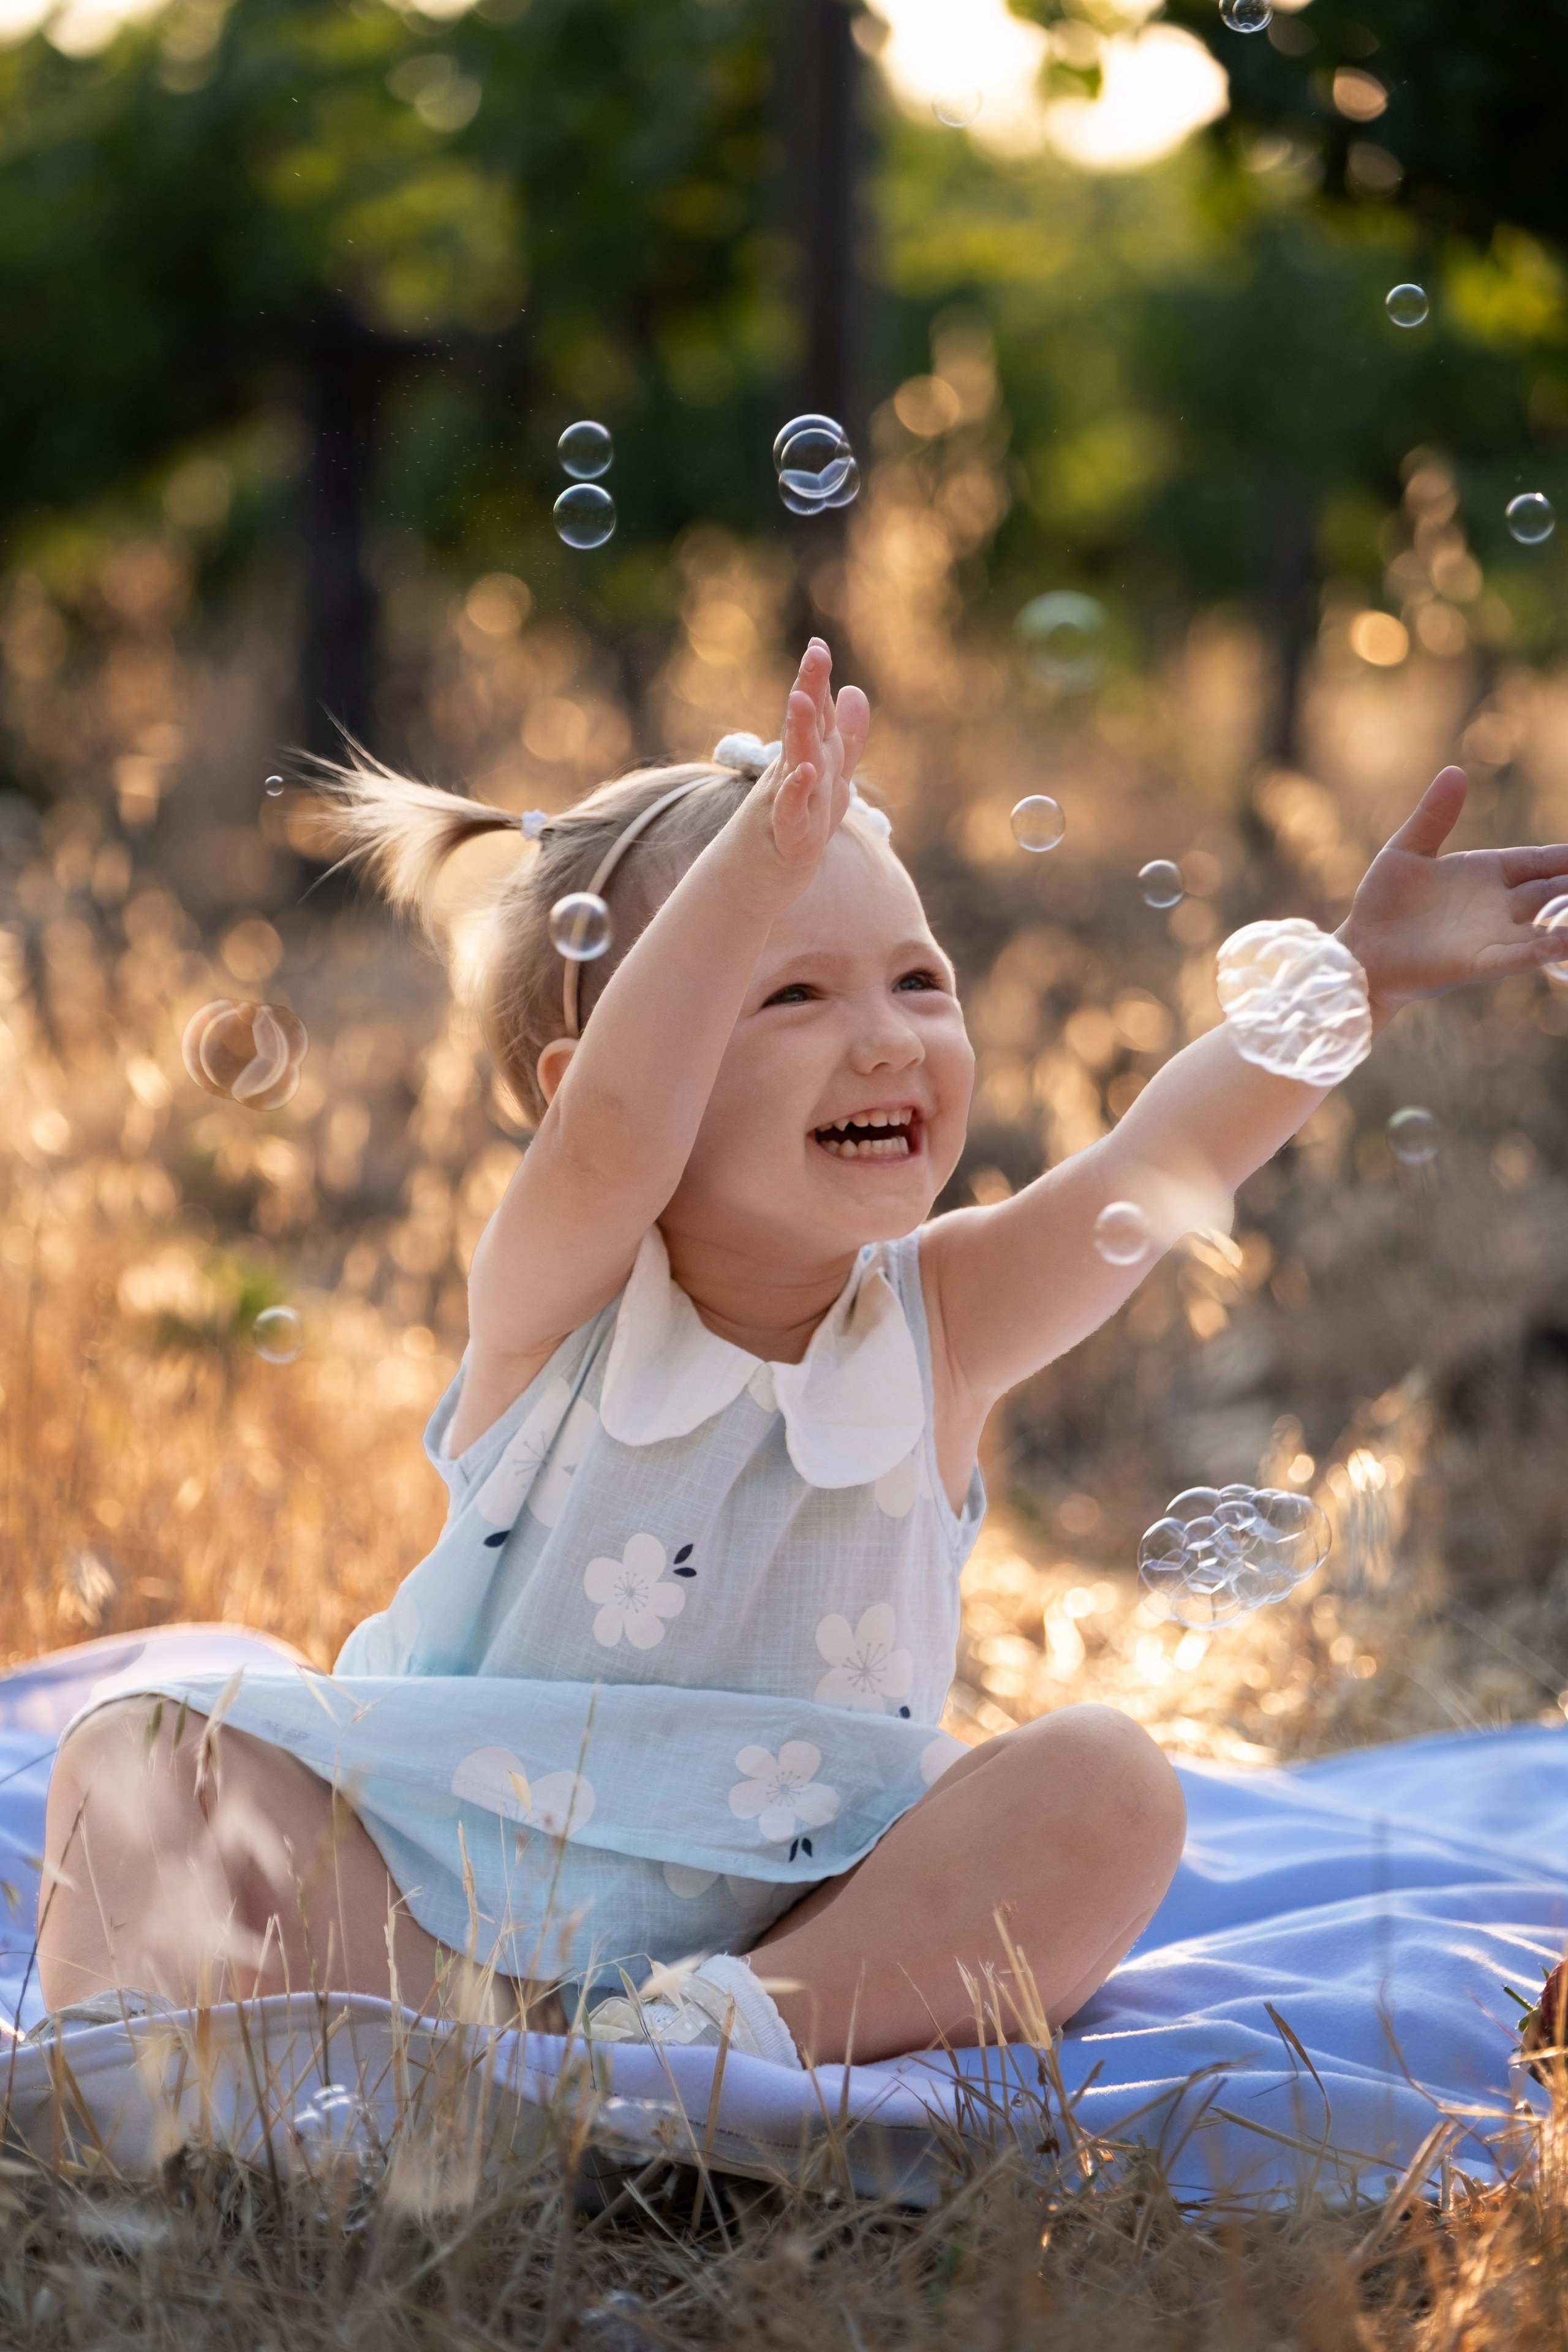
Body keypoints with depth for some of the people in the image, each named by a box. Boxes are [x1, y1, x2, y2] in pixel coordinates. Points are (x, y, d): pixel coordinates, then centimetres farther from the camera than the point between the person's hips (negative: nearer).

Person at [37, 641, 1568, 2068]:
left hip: (796, 1915, 3)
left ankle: (743, 2029, -27)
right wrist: (758, 864, -48)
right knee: (145, 1767, -23)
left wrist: (1353, 982, -34)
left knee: (1107, 1786, -19)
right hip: (435, 1903, -2)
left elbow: (1160, 1158, -18)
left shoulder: (939, 1323, -3)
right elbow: (614, 1129, -33)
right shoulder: (557, 1300, -10)